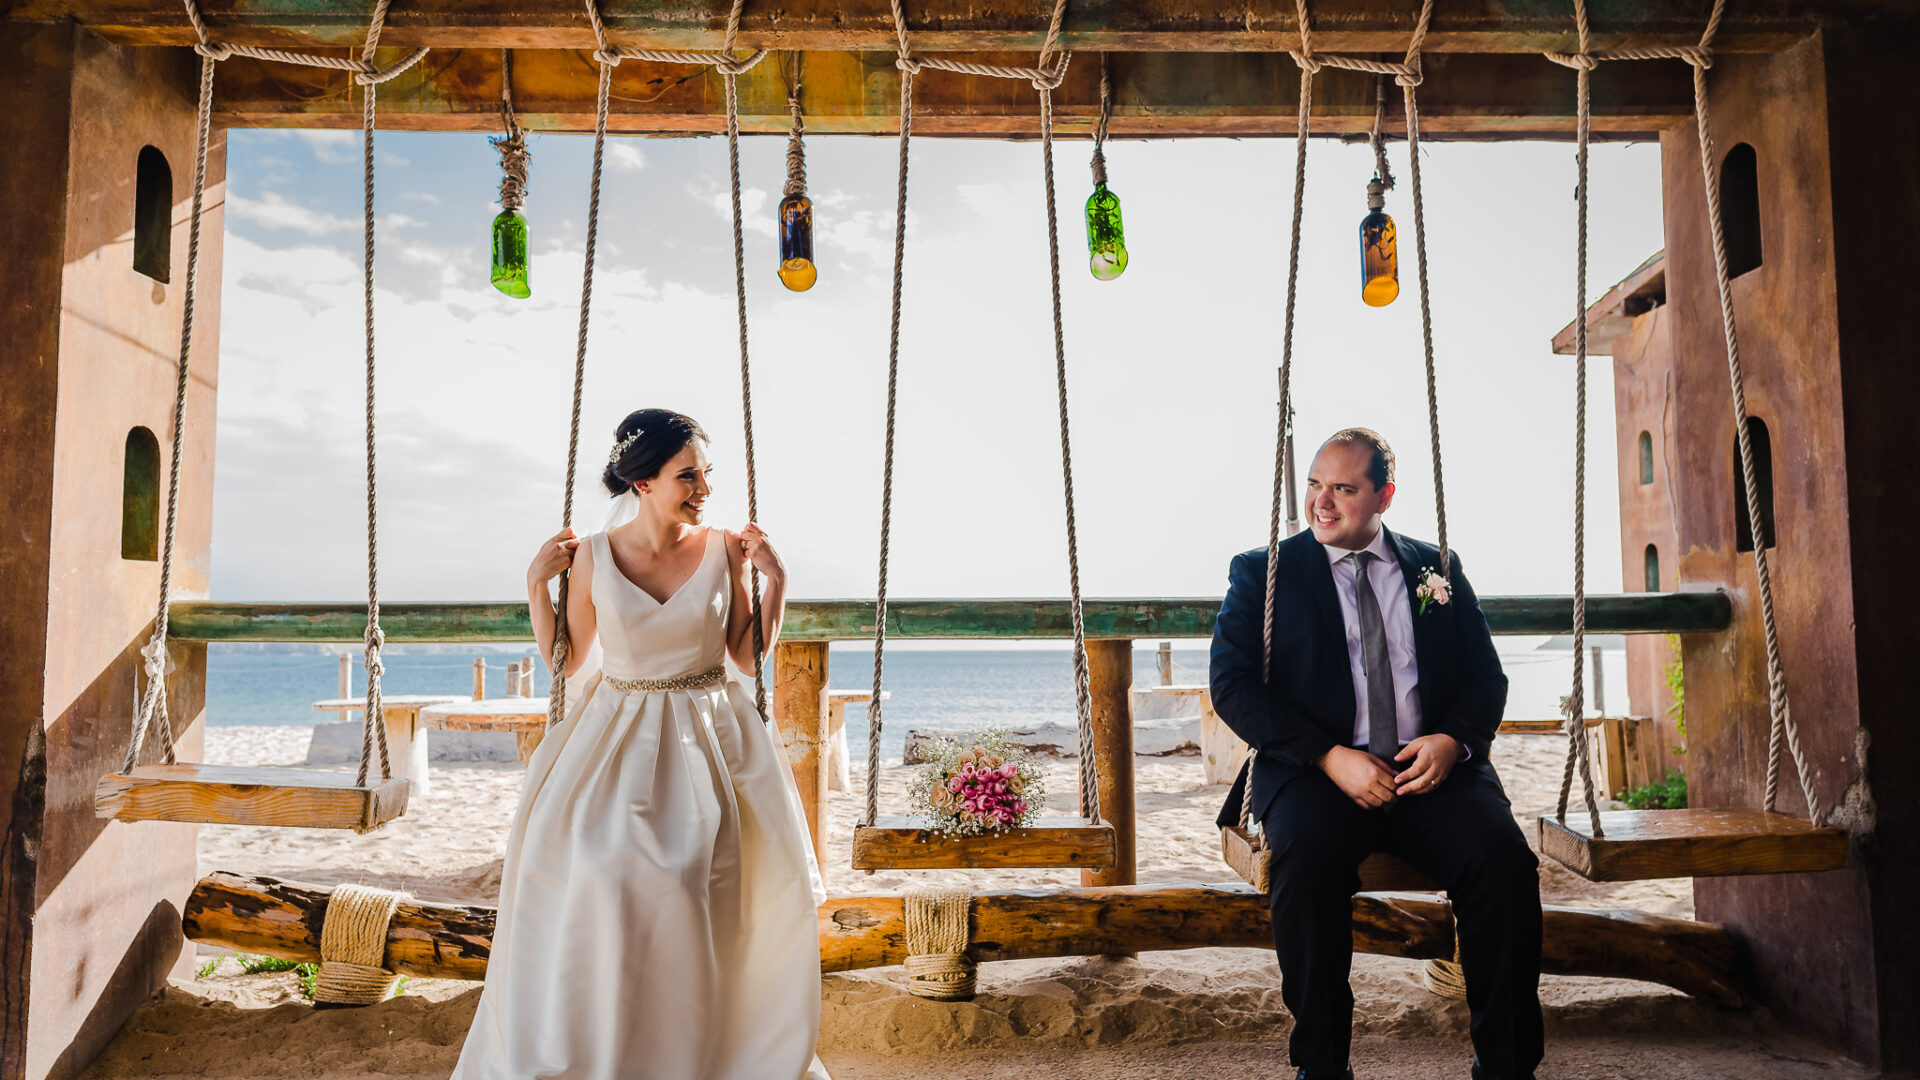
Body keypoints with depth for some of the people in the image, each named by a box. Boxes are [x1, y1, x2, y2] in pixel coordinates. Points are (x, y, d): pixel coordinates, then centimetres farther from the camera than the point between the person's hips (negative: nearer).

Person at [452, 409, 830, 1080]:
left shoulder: (723, 549, -1)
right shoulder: (592, 556, -2)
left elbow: (748, 657, 4)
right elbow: (566, 663, 6)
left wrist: (775, 581, -3)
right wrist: (537, 585, -2)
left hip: (710, 736, 0)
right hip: (617, 734, 0)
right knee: (585, 856, -20)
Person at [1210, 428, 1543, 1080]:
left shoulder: (1438, 568, 17)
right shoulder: (1263, 571, 8)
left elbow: (1485, 676, 14)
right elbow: (1232, 684, -3)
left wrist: (1453, 740, -9)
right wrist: (1330, 756, -15)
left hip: (1433, 769, 2)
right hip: (1317, 774, -2)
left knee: (1504, 858, -26)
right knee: (1306, 856, -33)